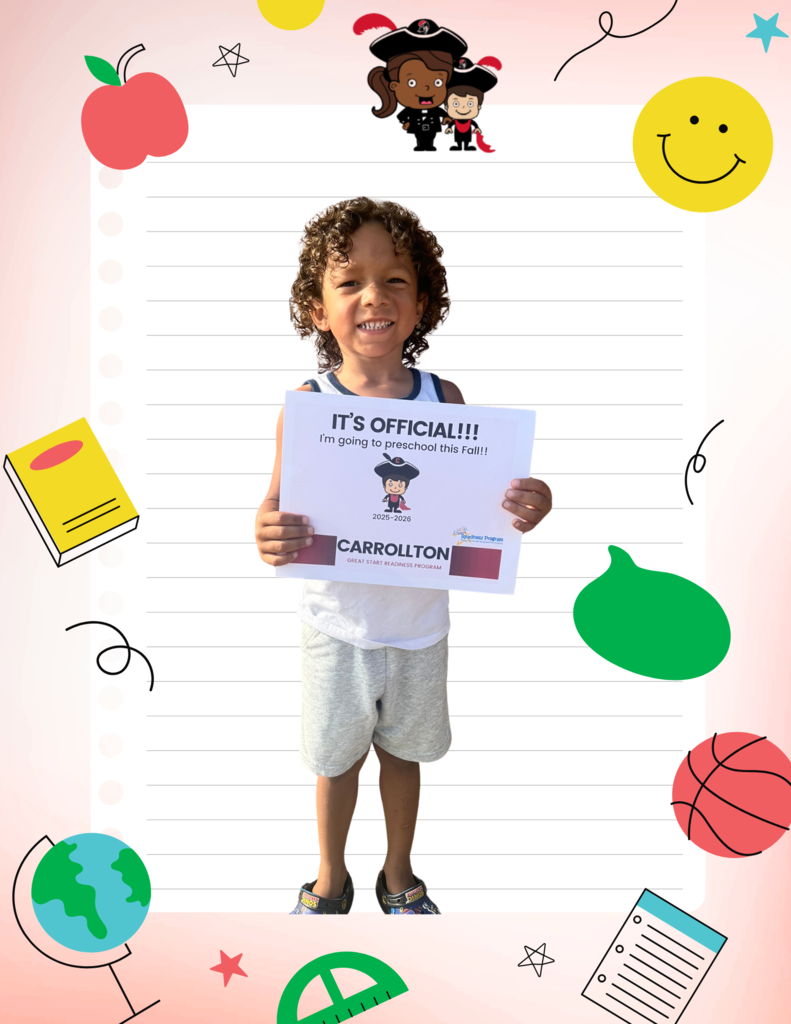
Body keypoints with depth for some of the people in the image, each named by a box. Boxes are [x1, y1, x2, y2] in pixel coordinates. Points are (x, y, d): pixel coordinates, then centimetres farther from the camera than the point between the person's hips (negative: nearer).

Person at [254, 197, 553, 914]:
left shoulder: (444, 399, -10)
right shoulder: (307, 404, -14)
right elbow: (277, 504, -13)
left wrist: (524, 508, -25)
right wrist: (268, 537, -35)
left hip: (420, 623, 2)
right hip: (338, 623, -1)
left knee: (403, 751, 22)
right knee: (336, 758, 19)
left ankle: (400, 876, 48)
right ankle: (331, 878, 46)